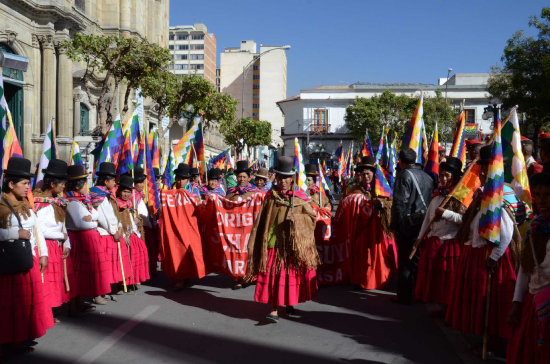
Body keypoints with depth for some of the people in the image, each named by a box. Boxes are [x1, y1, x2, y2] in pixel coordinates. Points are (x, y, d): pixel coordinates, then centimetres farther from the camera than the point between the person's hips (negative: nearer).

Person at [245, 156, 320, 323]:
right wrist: (259, 241, 0)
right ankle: (274, 310, -3)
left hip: (294, 243, 0)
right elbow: (262, 220, 7)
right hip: (275, 242, 0)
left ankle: (290, 304, 26)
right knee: (274, 274, -6)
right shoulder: (270, 196, 6)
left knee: (292, 273, 5)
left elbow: (312, 216, 3)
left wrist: (297, 219, -14)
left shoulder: (300, 197, 3)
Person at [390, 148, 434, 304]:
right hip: (425, 224, 7)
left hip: (408, 223, -7)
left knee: (406, 261, 0)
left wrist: (396, 225, -11)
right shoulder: (427, 176, 11)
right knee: (420, 259, 15)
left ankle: (405, 297, 6)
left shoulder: (404, 175, -10)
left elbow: (400, 203, -15)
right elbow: (431, 200, 14)